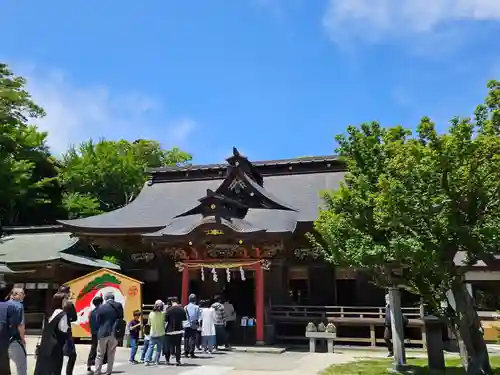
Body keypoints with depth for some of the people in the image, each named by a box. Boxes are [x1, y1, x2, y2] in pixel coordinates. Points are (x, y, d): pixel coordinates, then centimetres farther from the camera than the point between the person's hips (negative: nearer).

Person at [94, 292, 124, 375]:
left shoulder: (101, 307, -5)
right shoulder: (119, 305, 1)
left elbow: (98, 321, 0)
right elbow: (121, 318, 5)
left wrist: (99, 331, 12)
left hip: (103, 333, -2)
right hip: (115, 333, 2)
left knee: (100, 355, 6)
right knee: (111, 354, 12)